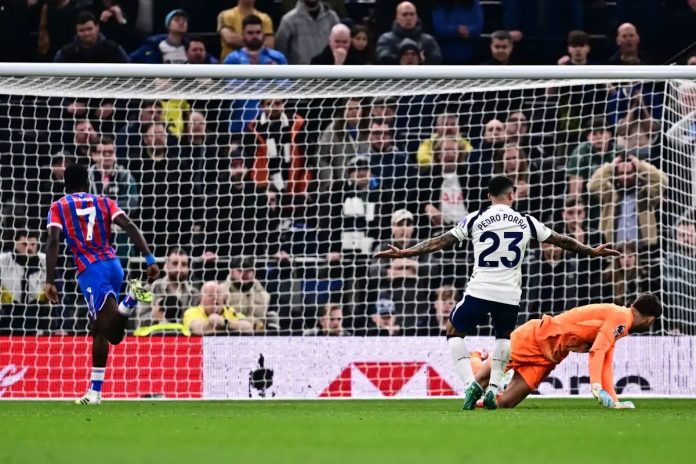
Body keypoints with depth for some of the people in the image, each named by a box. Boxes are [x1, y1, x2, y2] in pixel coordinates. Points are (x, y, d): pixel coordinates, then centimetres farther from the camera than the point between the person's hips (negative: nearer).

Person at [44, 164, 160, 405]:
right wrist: (150, 259, -4)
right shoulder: (104, 202, 16)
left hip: (90, 270, -4)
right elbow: (130, 227, 1)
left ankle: (131, 299, -40)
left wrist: (50, 282, -9)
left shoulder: (58, 207, 10)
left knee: (113, 333, -17)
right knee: (99, 329, 14)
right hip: (113, 264, 4)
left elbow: (53, 242, -6)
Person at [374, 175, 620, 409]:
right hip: (509, 294, 2)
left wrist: (404, 253, 5)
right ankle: (493, 388, 13)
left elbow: (441, 241, 0)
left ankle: (470, 383, -5)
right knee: (504, 337, 29)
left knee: (454, 332, 16)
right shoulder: (525, 222, 8)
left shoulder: (475, 219, 2)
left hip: (479, 291, -2)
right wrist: (592, 251, 31)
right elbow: (561, 241, 17)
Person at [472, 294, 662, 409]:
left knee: (504, 403, -2)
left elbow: (605, 366, 9)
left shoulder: (617, 324, 12)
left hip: (546, 358, 8)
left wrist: (614, 401, 0)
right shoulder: (621, 317, -15)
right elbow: (597, 351, -25)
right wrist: (596, 387, -34)